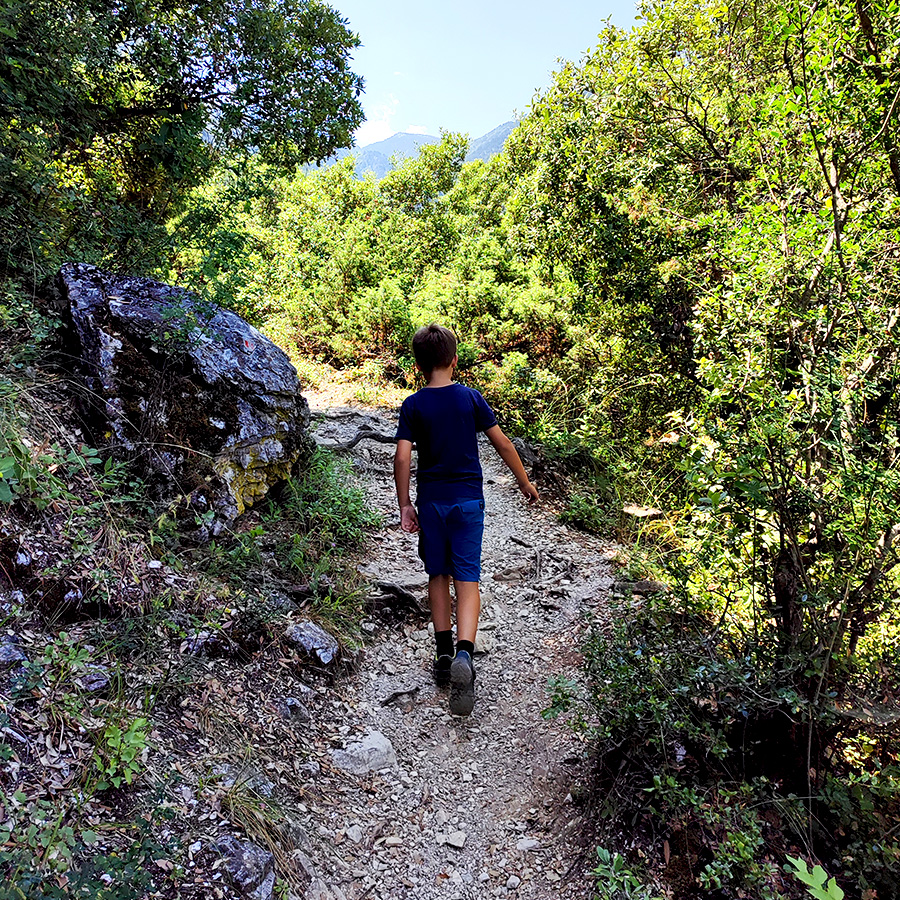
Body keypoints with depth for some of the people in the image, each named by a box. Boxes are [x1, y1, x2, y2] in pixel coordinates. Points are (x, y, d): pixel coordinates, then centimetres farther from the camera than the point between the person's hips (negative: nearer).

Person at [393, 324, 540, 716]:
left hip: (430, 500, 1)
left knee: (438, 576, 15)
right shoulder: (471, 398, -1)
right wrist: (524, 480, 14)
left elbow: (402, 457, -10)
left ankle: (443, 653, 21)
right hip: (468, 498, 0)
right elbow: (501, 442, 1)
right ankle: (463, 654, -18)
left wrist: (404, 506, -2)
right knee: (467, 580, -1)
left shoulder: (413, 405, -3)